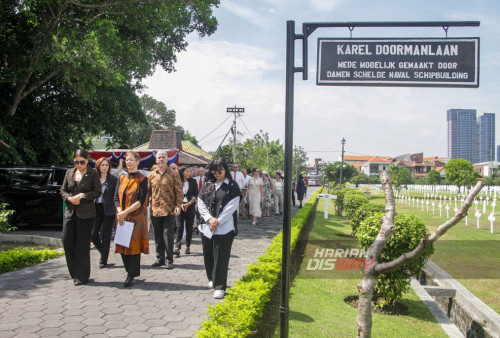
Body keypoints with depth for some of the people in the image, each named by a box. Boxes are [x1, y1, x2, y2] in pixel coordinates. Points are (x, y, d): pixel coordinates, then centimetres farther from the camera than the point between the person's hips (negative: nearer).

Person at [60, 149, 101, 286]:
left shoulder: (93, 174, -2)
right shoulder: (69, 172, 12)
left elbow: (97, 192, -4)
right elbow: (63, 190, 14)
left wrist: (82, 196, -15)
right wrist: (69, 198, -6)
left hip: (86, 213, -5)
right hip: (71, 211, 5)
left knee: (83, 244, -1)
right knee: (67, 240, 0)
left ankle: (82, 276, 10)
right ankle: (74, 272, 16)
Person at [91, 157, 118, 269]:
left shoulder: (113, 179, 2)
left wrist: (117, 209, -9)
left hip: (108, 212, -2)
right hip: (96, 210, 2)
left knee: (105, 237, 3)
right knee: (93, 234, -2)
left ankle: (104, 260, 16)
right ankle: (103, 253, 24)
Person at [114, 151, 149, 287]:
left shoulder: (142, 179, -4)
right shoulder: (122, 178, 12)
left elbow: (141, 200, -12)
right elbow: (116, 198, 8)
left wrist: (126, 212, -18)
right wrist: (119, 212, -10)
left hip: (137, 217, -5)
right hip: (122, 218, 5)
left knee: (134, 244, -4)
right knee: (123, 245, 5)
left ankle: (131, 276, 5)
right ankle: (130, 272, 20)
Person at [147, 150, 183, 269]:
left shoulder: (173, 174, 1)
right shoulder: (151, 175, 10)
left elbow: (179, 191, -2)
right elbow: (147, 191, 12)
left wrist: (178, 205, -10)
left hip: (169, 210, -4)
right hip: (155, 210, 4)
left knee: (168, 235, -3)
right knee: (158, 236, 11)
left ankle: (169, 260, 7)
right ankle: (160, 258, 22)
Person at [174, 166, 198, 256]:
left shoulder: (193, 181, 5)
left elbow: (196, 195, 4)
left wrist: (188, 204, -6)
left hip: (190, 206, 1)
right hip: (180, 206, -1)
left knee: (189, 227, 3)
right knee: (179, 227, -8)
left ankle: (188, 247, 13)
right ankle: (177, 248, -13)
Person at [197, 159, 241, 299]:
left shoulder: (232, 186, -2)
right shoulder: (207, 185, 11)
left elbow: (231, 207, -10)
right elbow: (200, 203, 4)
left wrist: (218, 221, -14)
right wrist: (210, 219, -10)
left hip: (224, 228, -5)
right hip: (207, 227, 5)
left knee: (221, 257, -5)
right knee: (208, 255, 14)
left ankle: (220, 286, 4)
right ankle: (212, 279, 37)